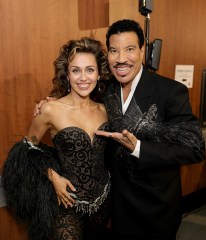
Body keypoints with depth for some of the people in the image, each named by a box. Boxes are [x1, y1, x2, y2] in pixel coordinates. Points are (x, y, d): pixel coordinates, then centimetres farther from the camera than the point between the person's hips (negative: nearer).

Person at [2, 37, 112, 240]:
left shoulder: (102, 109, -4)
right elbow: (29, 148, -4)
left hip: (102, 198, 5)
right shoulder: (51, 110, -18)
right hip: (67, 203, -5)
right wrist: (53, 176, -14)